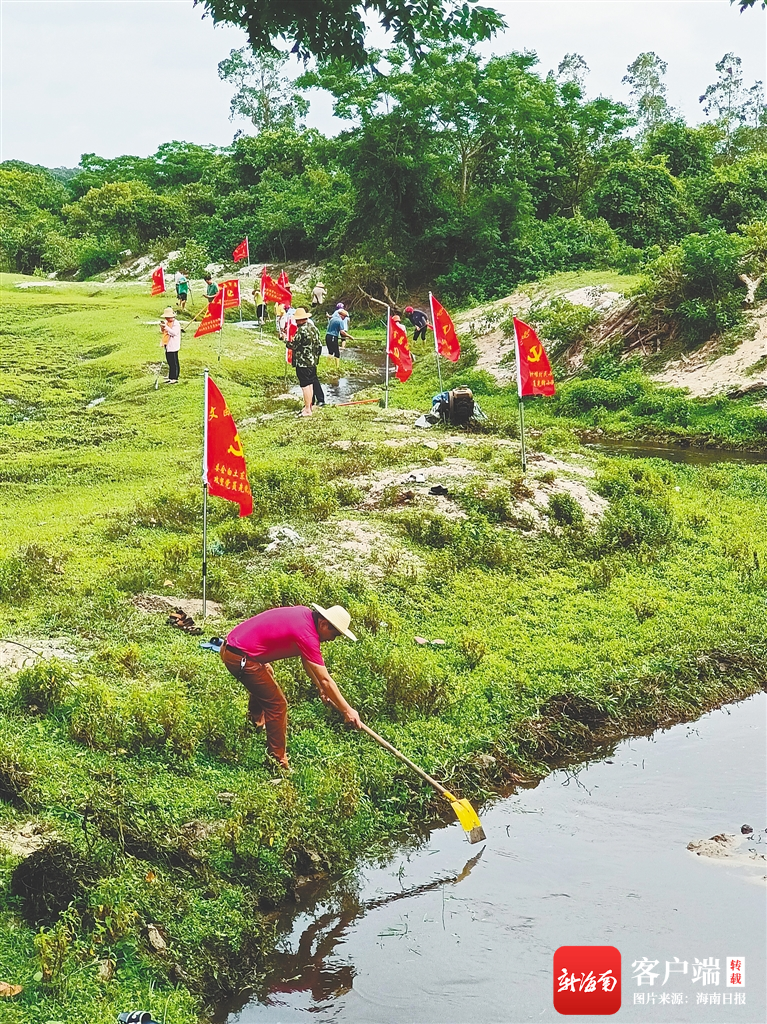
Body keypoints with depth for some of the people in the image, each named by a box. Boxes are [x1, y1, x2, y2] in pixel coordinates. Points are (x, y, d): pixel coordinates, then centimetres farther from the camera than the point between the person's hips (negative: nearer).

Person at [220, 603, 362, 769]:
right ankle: (279, 764, 2)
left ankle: (256, 722, 53)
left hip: (231, 645, 10)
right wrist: (347, 711, -12)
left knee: (266, 674, 38)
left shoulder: (304, 613, 4)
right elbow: (325, 680, -19)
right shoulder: (306, 635, -22)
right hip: (240, 658, -10)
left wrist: (321, 688, 18)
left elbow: (307, 659, 18)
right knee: (277, 705, -4)